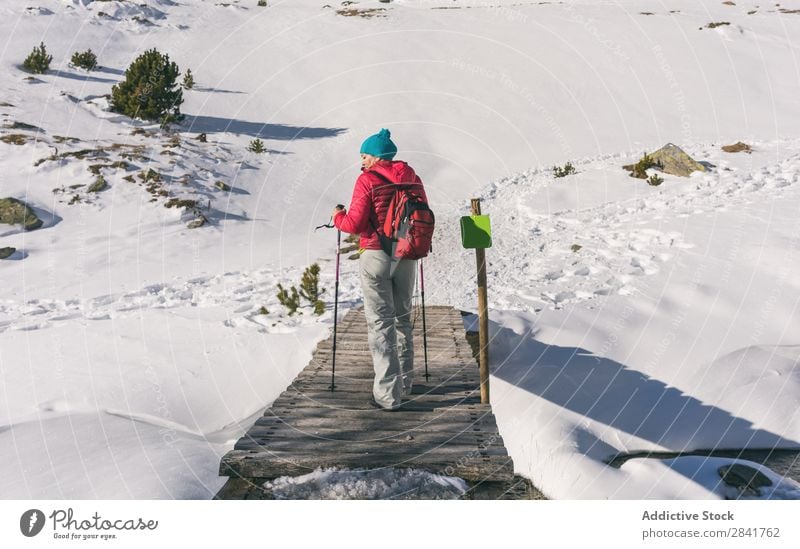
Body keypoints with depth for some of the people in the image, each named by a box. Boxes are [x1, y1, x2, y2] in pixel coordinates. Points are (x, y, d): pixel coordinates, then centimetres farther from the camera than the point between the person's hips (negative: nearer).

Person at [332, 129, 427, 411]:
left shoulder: (367, 180, -11)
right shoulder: (411, 177, 5)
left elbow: (355, 224, -13)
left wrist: (338, 216, 7)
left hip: (376, 255, -5)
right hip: (407, 256, 6)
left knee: (380, 322, -2)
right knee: (402, 317, 19)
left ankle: (388, 393, -6)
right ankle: (404, 381, 30)